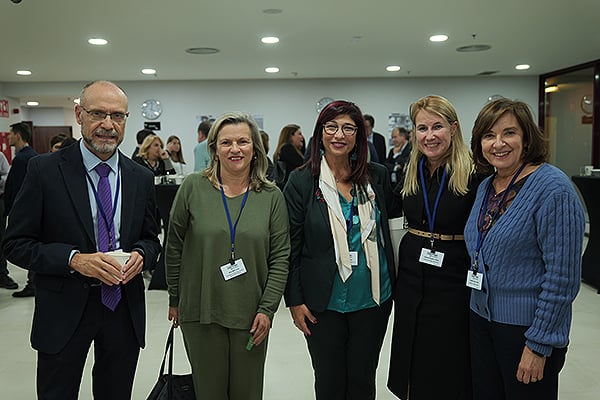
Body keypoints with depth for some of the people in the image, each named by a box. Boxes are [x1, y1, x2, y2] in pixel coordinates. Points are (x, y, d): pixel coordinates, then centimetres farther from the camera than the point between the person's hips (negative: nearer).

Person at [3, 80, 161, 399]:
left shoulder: (141, 178, 2)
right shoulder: (45, 170, -8)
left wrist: (140, 254, -11)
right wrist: (73, 259, -21)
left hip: (124, 310, 3)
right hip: (64, 311, -3)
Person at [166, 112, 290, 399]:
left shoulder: (271, 196, 0)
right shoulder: (193, 187, -3)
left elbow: (280, 258, 0)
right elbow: (174, 247, 4)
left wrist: (267, 308, -6)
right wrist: (174, 300, 7)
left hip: (251, 315, 1)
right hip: (200, 311, -1)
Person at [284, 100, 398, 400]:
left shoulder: (377, 177, 1)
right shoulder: (302, 181, -6)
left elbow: (389, 230, 10)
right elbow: (291, 246, -5)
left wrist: (395, 286, 7)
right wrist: (295, 300, -6)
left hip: (372, 298, 2)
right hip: (324, 302, -2)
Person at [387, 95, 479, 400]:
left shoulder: (475, 174, -12)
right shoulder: (409, 172, 5)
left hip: (453, 284, -5)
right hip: (411, 280, 5)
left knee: (449, 366, 9)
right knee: (412, 365, 17)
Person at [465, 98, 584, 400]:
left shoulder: (553, 189, -17)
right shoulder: (486, 186, 6)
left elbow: (563, 278, -19)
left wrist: (538, 345, -17)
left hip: (527, 326, -7)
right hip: (482, 318, 7)